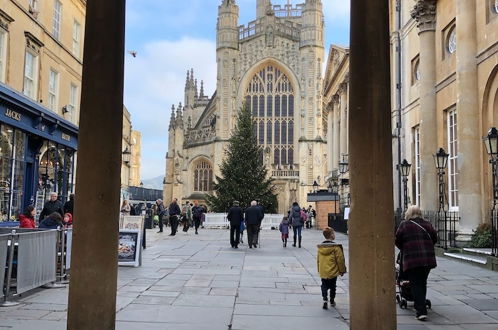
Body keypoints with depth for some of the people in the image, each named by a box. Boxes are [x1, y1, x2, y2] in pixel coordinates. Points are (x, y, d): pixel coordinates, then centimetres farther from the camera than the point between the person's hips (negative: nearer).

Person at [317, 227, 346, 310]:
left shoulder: (320, 247, 2)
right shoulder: (336, 247, -15)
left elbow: (318, 260, 11)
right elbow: (340, 260, -11)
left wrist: (319, 270, 22)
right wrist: (342, 270, 2)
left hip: (323, 272, 3)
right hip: (333, 272, -3)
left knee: (324, 286, 10)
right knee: (332, 287, 14)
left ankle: (325, 300, -7)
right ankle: (332, 301, 25)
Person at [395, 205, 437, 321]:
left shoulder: (404, 225, -2)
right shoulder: (427, 224, 8)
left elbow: (397, 241, 1)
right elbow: (434, 239, 12)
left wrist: (404, 249, 20)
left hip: (411, 260, -4)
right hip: (428, 259, 4)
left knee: (416, 285, 0)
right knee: (423, 283, 19)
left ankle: (421, 312, -9)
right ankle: (420, 307, 30)